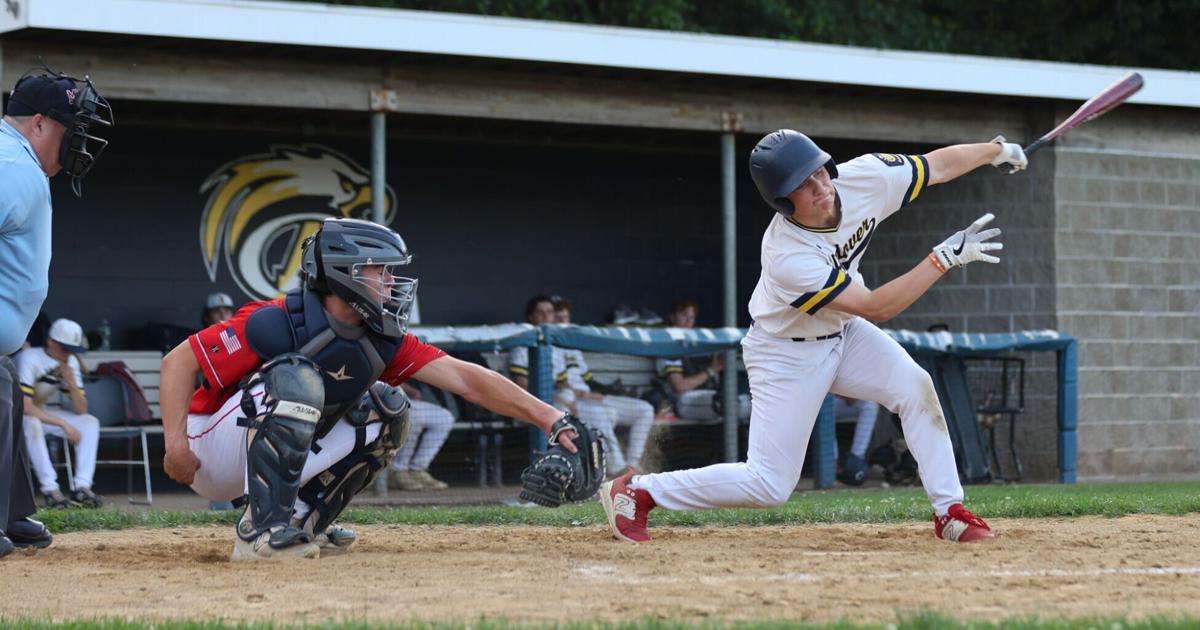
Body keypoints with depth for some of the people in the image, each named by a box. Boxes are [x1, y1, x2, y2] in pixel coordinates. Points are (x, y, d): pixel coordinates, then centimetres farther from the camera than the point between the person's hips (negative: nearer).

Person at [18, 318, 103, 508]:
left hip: (42, 414, 7)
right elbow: (25, 407, -33)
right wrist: (64, 424, -33)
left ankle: (82, 487, -22)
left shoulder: (71, 363, -4)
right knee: (32, 423, -40)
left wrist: (72, 384, -25)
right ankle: (50, 489, -36)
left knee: (90, 422, -11)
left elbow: (81, 410, -6)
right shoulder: (30, 359, -25)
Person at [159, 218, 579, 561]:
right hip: (214, 456, -7)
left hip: (287, 456, 7)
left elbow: (465, 379, -11)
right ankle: (262, 532, -30)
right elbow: (179, 361, -21)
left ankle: (302, 520, 4)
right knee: (296, 378, -32)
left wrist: (548, 418, -20)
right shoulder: (276, 324, -25)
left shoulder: (381, 339, -5)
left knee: (384, 410, 0)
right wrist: (176, 444, -30)